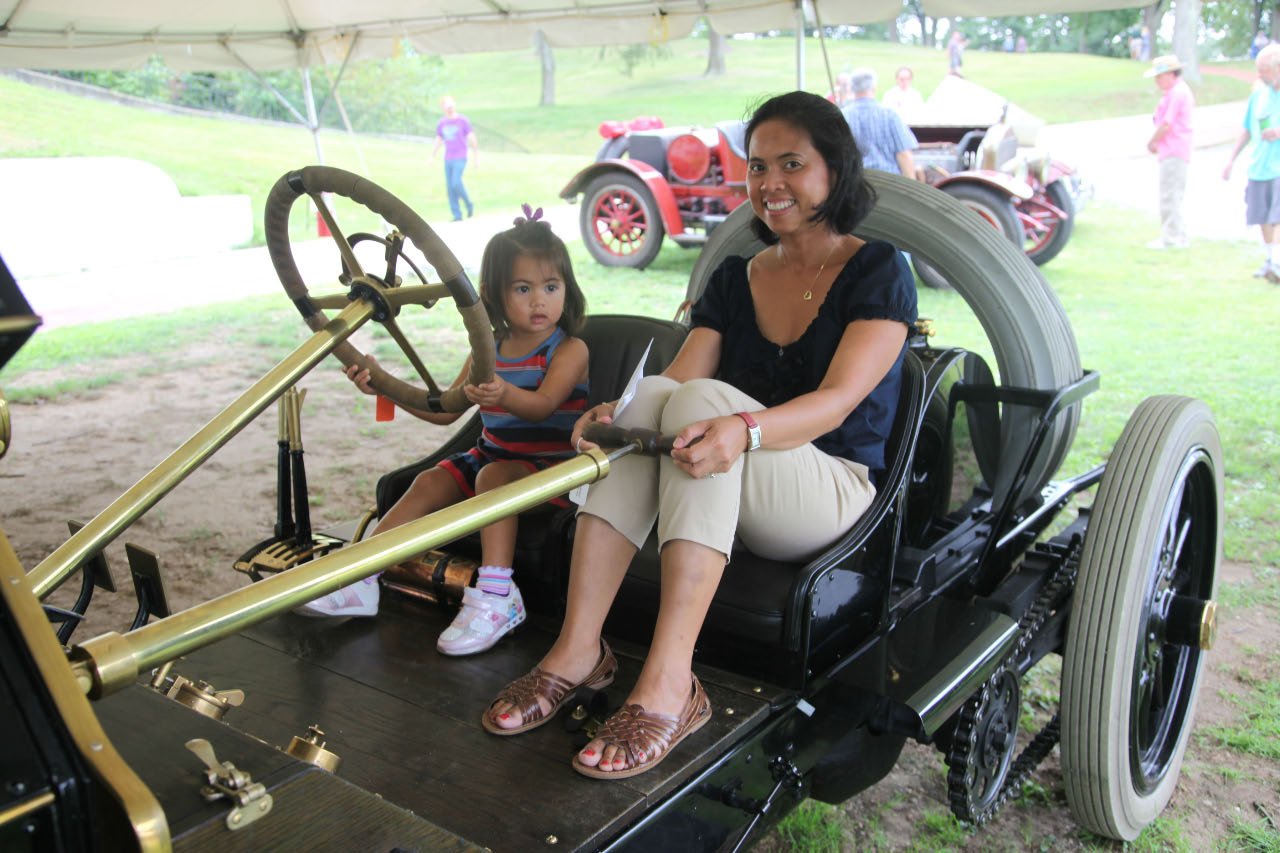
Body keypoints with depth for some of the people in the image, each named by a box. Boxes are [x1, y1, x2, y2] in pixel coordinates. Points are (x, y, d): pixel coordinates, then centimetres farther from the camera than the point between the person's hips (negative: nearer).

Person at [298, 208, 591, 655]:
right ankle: (359, 579, -10)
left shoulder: (570, 350, -9)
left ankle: (495, 597, -38)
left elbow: (542, 405, -27)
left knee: (496, 475, -33)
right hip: (491, 454, 7)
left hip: (551, 467, -6)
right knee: (430, 482, -12)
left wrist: (505, 394, -50)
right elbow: (446, 408, 11)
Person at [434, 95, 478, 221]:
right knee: (450, 187, -1)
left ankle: (469, 204, 4)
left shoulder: (463, 120, -6)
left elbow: (472, 139, -4)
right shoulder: (441, 123, 7)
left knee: (456, 183, -19)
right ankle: (457, 216, 5)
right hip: (448, 160, 5)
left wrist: (476, 158, -5)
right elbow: (438, 141, 15)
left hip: (460, 158, -5)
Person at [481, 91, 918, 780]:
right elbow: (680, 373, -2)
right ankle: (577, 649, -33)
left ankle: (668, 683, -43)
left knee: (702, 398, -32)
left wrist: (744, 430, -39)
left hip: (837, 495, -4)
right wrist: (616, 413, -25)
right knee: (652, 392, -26)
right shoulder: (735, 279, 13)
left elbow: (838, 400, -19)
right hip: (728, 499, 5)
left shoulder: (879, 272, -2)